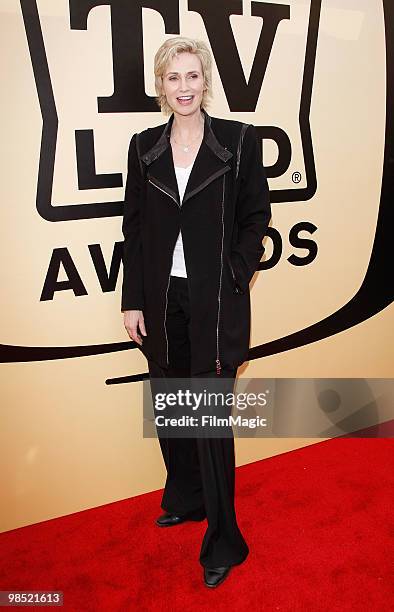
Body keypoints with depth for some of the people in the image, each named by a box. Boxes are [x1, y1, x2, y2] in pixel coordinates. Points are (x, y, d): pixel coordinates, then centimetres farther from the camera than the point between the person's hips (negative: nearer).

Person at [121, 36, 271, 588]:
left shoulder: (239, 140, -2)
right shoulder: (144, 146, 6)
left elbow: (256, 217, 1)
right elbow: (134, 227, 6)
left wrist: (233, 278, -10)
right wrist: (133, 301, 2)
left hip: (215, 299, -4)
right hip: (161, 298, 4)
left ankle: (223, 542, 16)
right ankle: (185, 499, 41)